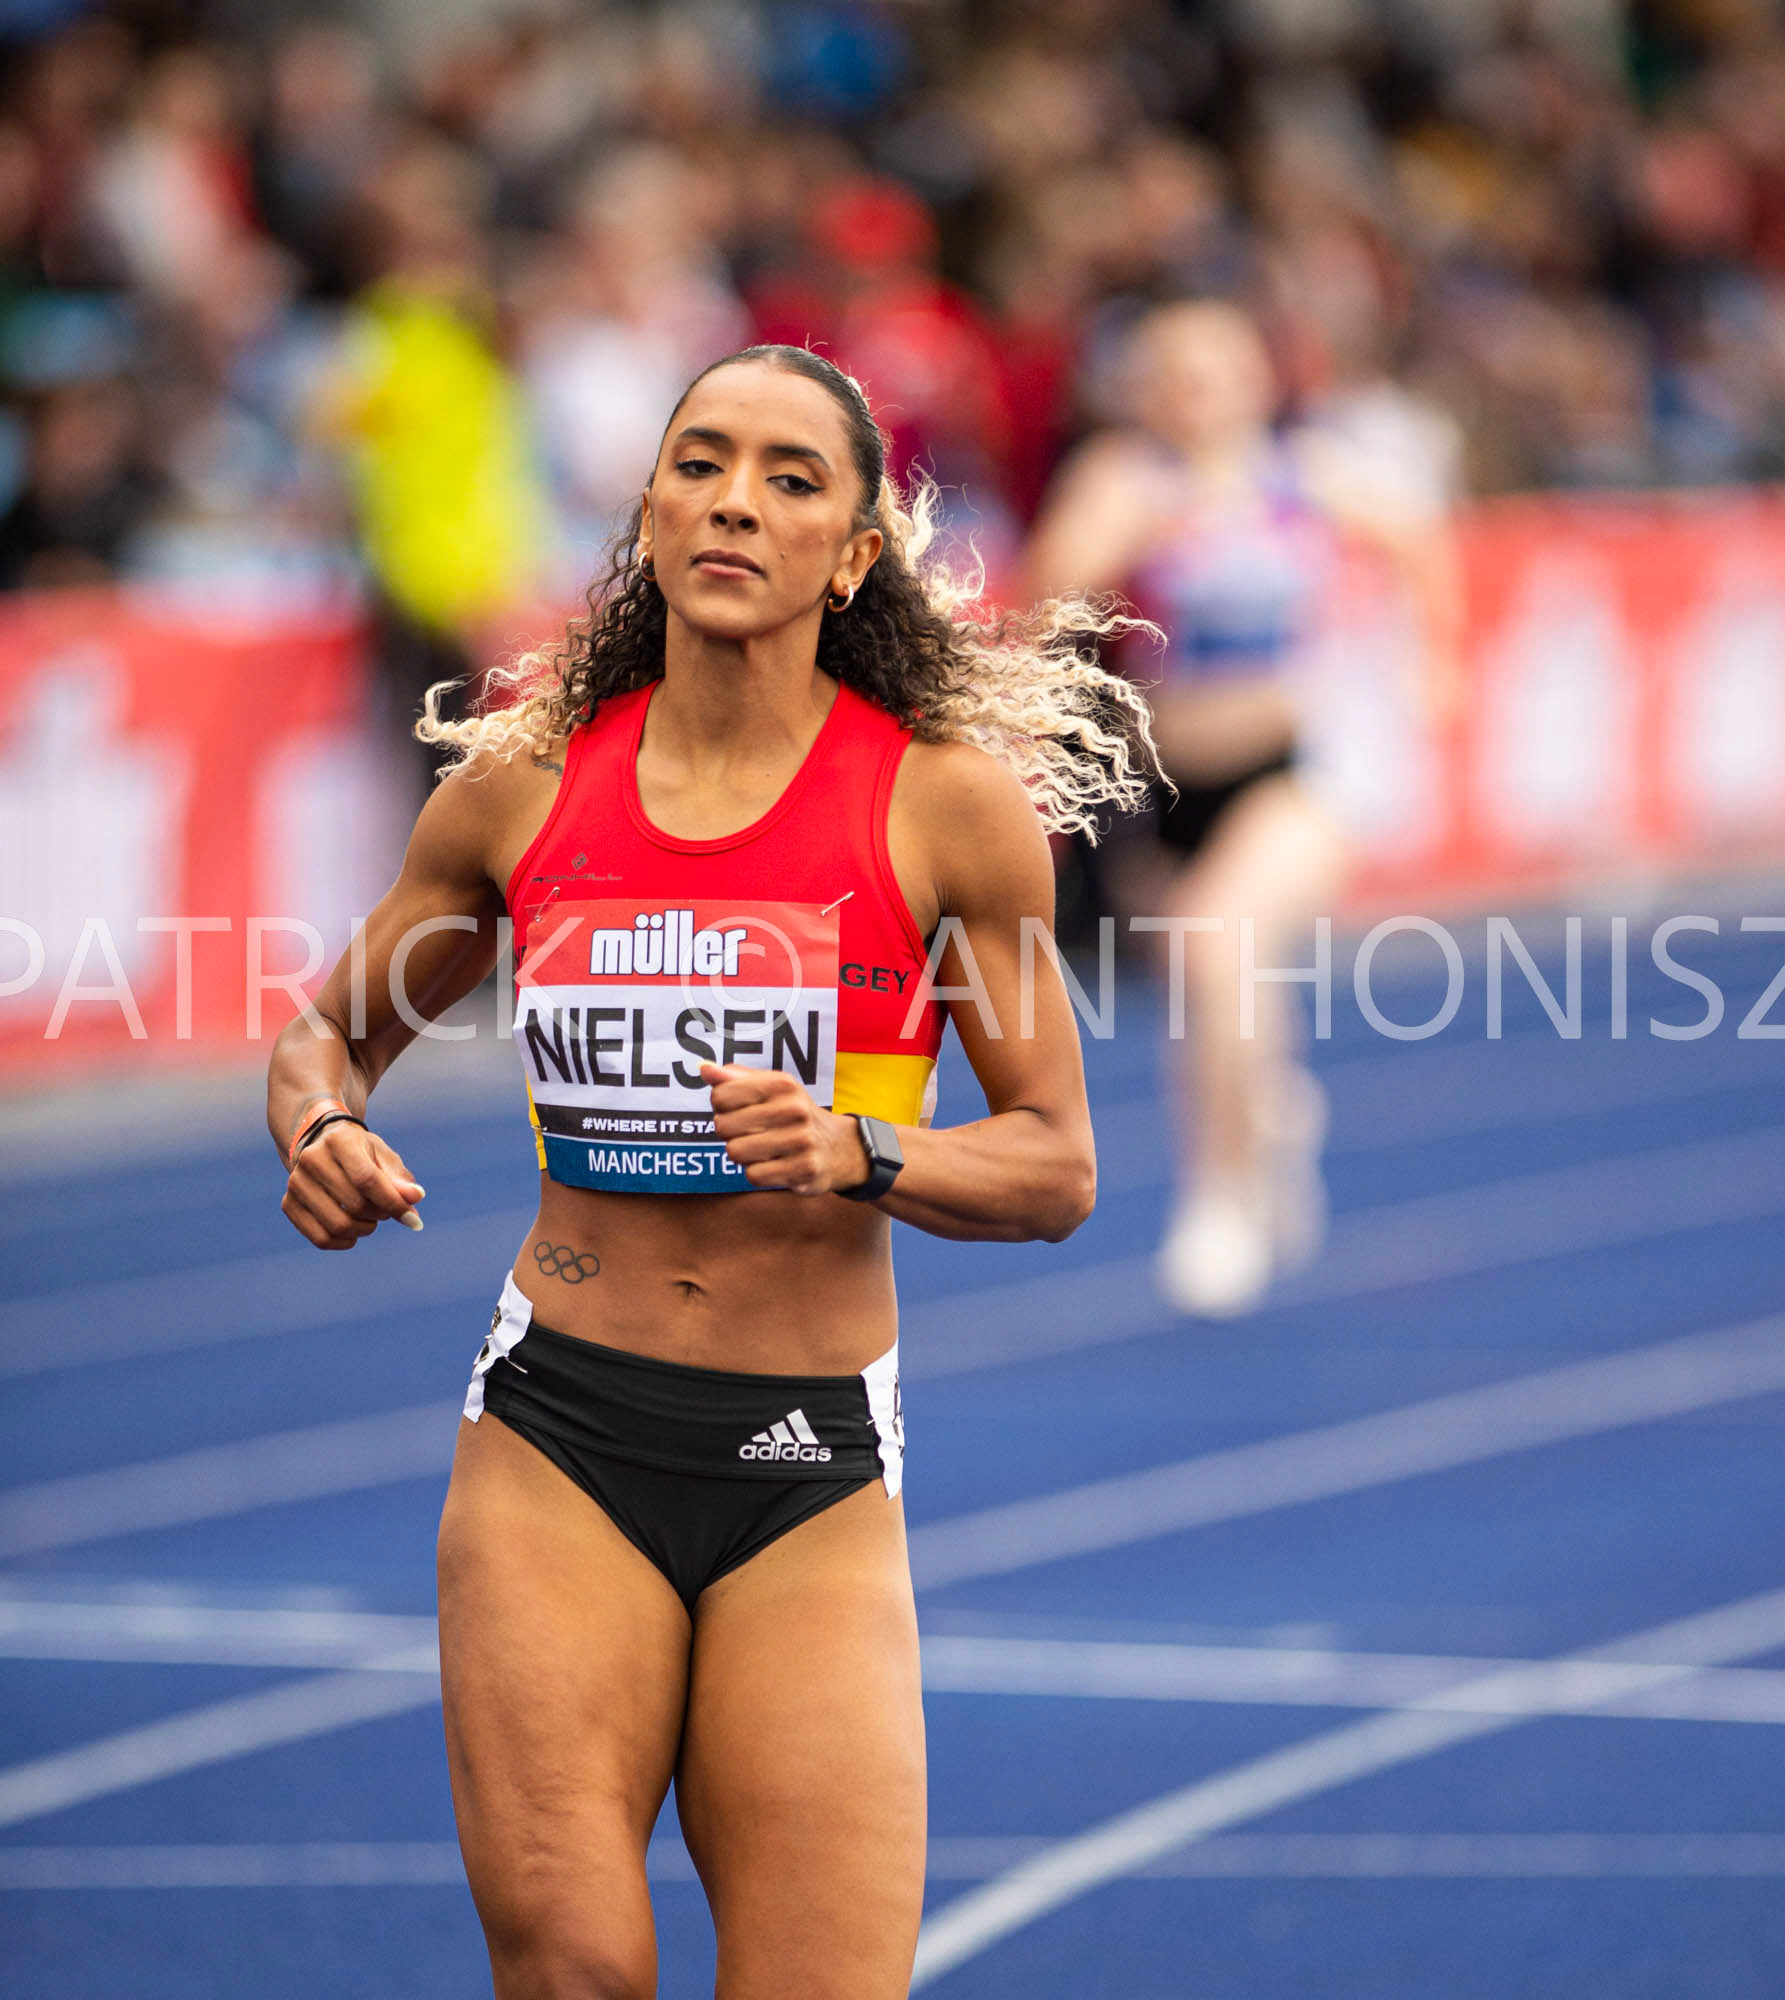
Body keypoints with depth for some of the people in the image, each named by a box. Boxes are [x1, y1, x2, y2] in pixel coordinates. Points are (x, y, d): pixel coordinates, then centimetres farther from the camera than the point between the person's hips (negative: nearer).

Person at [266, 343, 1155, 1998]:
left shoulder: (952, 802, -2)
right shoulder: (524, 780, 5)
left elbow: (1055, 1166, 2)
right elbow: (331, 1032, 19)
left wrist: (857, 1158, -18)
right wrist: (321, 1136, -4)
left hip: (815, 1483, -1)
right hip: (557, 1445, 1)